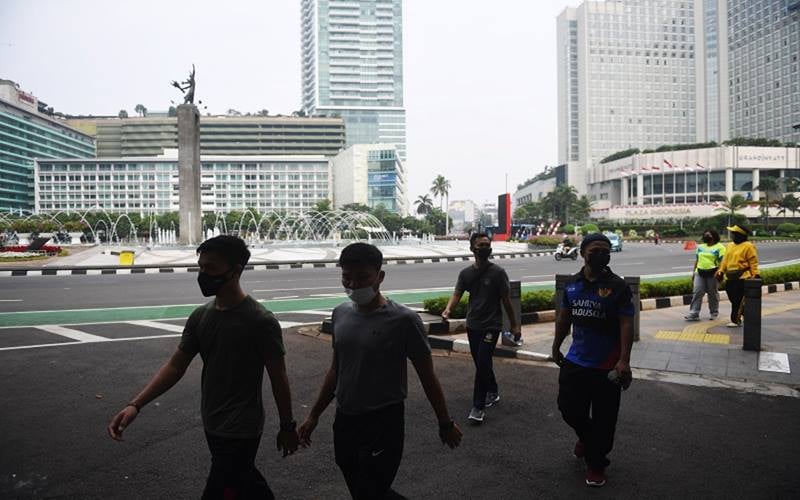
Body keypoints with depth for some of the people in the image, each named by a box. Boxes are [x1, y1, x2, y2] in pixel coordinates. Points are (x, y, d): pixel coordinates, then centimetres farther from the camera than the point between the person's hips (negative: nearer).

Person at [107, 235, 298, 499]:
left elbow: (278, 377, -12)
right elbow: (175, 366, 1)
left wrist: (287, 427, -4)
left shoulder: (260, 321, -20)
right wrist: (135, 405, -11)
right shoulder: (200, 316, -1)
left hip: (241, 431, -6)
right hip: (212, 426, 7)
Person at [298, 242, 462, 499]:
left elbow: (427, 376, -7)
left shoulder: (403, 320, -16)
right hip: (344, 421, 6)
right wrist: (314, 415, 14)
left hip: (384, 423, -6)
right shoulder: (340, 314, 1)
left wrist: (445, 423, 1)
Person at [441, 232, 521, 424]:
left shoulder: (497, 272, -7)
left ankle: (478, 407, -3)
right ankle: (492, 393, 37)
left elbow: (506, 300, -4)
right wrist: (448, 309, -27)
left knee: (482, 364, -11)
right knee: (481, 363, 16)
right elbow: (457, 294, -6)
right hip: (472, 325, 5)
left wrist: (514, 325, -1)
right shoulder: (466, 273, 4)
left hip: (491, 326, -5)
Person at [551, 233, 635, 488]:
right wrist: (556, 347, 16)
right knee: (569, 408, 13)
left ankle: (596, 465, 28)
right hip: (575, 361, 4)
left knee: (603, 419, 7)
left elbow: (626, 324, -13)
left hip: (606, 366, -4)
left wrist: (624, 360, -21)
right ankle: (587, 437, 46)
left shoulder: (618, 286, -10)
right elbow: (564, 318, 13)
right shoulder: (572, 284, 3)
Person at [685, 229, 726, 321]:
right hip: (700, 273, 4)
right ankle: (694, 314, -7)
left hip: (712, 274, -4)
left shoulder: (719, 247, -1)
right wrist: (693, 272, 14)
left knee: (713, 294, 7)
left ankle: (714, 313, 22)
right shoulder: (700, 247, 17)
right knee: (697, 293, -4)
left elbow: (722, 261, -9)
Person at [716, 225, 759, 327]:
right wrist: (721, 271, 10)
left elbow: (753, 262, -8)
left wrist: (755, 274, -13)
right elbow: (725, 260, 18)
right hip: (729, 277, 7)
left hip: (742, 277, -7)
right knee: (733, 299, 11)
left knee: (738, 300, -6)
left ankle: (735, 320, -2)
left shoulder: (748, 246, -6)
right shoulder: (730, 246, 15)